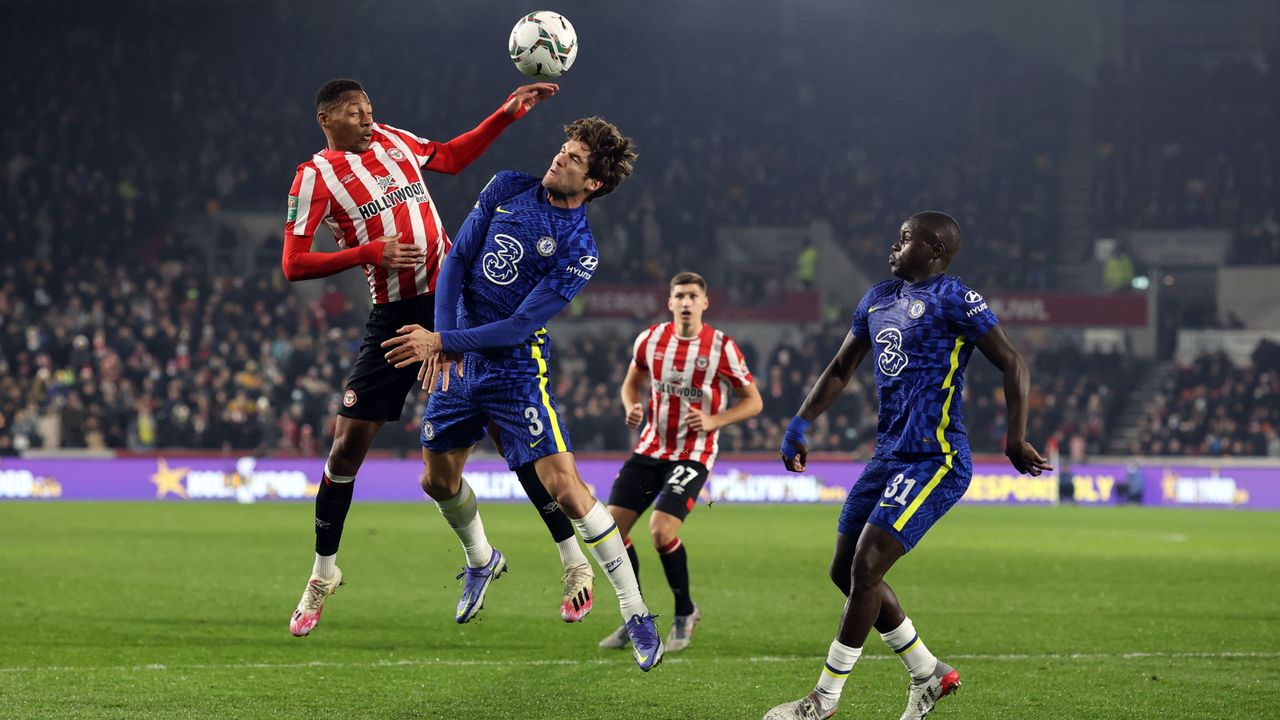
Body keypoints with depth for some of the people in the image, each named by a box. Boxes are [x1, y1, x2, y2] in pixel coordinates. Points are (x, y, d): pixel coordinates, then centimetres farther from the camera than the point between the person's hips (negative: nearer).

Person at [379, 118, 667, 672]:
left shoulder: (579, 250, -15)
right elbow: (458, 260, 0)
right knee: (439, 481, 16)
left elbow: (520, 326, -19)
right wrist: (441, 339, -12)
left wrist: (442, 341, -22)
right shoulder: (508, 189, 0)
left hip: (516, 369, -6)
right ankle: (481, 561, 48)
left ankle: (635, 614, -7)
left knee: (563, 486, -15)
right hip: (459, 361, 6)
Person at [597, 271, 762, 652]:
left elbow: (753, 401, -3)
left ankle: (685, 612, 3)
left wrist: (713, 421, -18)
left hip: (693, 454, -5)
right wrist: (631, 407, -4)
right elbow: (632, 382, 18)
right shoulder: (650, 339, 1)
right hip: (651, 447, 5)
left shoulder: (721, 347, -10)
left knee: (661, 529, -22)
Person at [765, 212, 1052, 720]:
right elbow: (840, 371, 25)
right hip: (889, 454, 9)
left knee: (865, 569, -13)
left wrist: (1015, 438, -20)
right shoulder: (878, 299, 15)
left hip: (935, 459, -9)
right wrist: (798, 425, 14)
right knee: (845, 571, 9)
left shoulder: (954, 300, -9)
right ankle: (928, 674, 21)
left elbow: (1013, 365, -11)